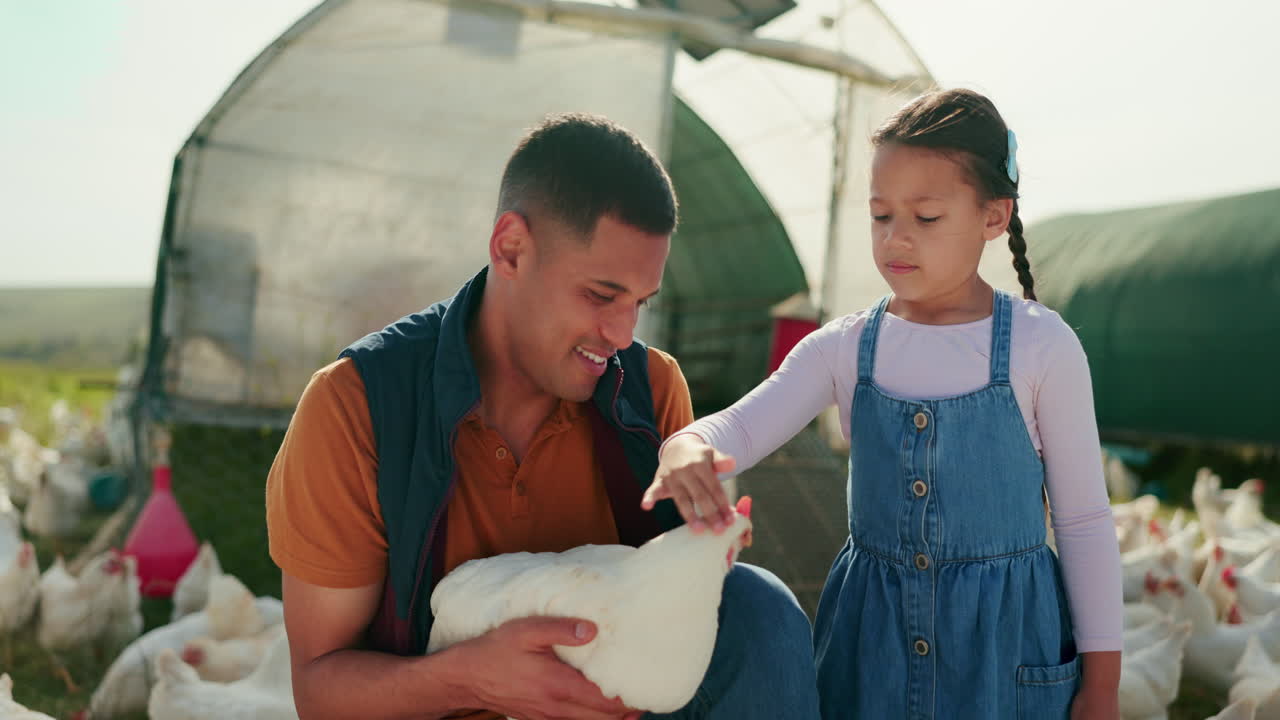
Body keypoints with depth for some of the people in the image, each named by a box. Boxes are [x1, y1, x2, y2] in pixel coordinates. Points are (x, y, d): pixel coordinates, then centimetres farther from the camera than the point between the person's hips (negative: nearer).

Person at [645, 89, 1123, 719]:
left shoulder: (1041, 347, -9)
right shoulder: (844, 348, -2)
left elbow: (1084, 519, -4)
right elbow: (739, 427, -15)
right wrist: (686, 450, -39)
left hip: (1004, 635, -2)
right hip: (871, 641, 3)